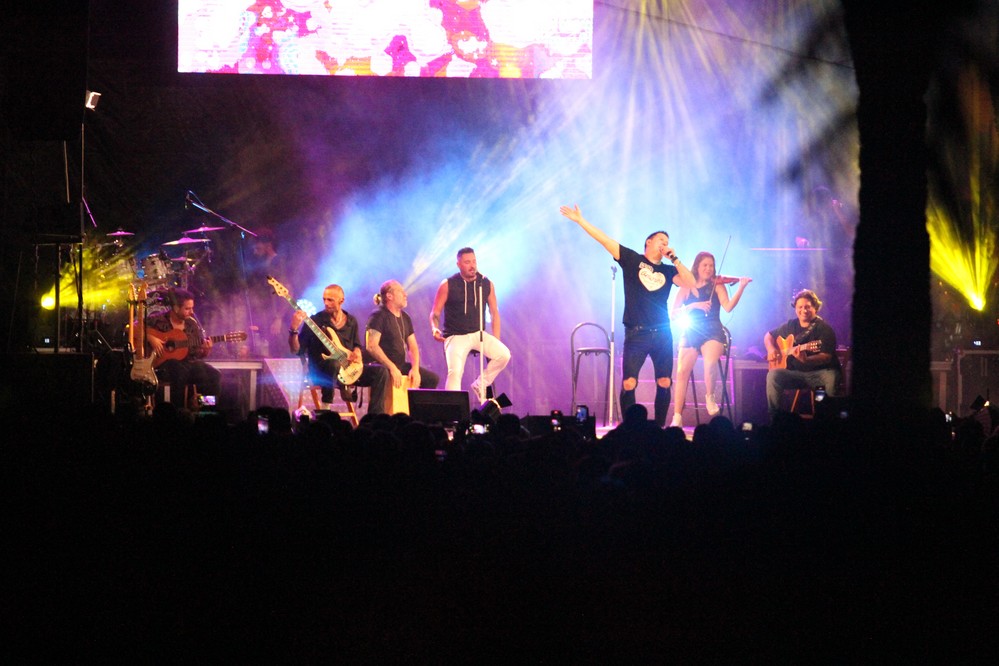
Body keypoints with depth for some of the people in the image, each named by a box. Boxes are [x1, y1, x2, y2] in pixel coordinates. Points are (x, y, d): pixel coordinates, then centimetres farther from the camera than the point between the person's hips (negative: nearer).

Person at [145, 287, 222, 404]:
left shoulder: (192, 324, 9)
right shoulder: (158, 320, -4)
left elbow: (197, 353, 12)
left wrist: (205, 350, -11)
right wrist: (150, 338, -20)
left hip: (188, 362, 5)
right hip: (163, 363, -5)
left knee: (214, 376, -18)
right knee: (180, 372, -38)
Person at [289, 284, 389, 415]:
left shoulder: (351, 321, 10)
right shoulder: (315, 321, -6)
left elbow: (357, 345, 24)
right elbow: (295, 350, -9)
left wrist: (357, 353, -1)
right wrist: (294, 329, -27)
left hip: (347, 370, 5)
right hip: (320, 370, -5)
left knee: (381, 372, -11)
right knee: (334, 364, -41)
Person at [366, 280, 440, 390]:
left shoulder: (405, 318, 17)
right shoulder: (378, 316, -8)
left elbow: (413, 347, 15)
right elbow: (371, 346, -20)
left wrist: (415, 369, -5)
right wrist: (392, 368, -26)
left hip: (401, 365, 8)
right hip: (383, 368, -8)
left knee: (432, 378, -2)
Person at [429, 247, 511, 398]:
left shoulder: (487, 284, 3)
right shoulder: (448, 285, -4)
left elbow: (494, 313, 11)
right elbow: (435, 313, 1)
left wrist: (496, 342, 5)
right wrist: (435, 329, -21)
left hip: (478, 333, 3)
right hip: (455, 336, -3)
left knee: (504, 354, -20)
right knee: (455, 372, -24)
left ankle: (480, 385, 0)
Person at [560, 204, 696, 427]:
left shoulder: (668, 271, 13)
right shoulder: (632, 260, 6)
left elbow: (690, 283, -1)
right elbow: (604, 239, 2)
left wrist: (675, 259, -1)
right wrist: (580, 220, -3)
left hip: (662, 333, 3)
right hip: (636, 333, -3)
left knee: (664, 383, 0)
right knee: (629, 383, -12)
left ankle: (659, 428, 11)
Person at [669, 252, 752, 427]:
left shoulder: (717, 285, 6)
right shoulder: (686, 288, 10)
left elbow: (728, 307, -10)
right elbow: (674, 314, 2)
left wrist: (741, 287, -22)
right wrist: (694, 306, -12)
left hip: (712, 332, -2)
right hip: (691, 333, 2)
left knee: (710, 364, -31)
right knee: (682, 372, -18)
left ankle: (710, 396, -3)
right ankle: (677, 418, -15)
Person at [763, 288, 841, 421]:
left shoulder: (824, 329, -6)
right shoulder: (790, 326, 12)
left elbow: (826, 356, -18)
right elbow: (769, 336, 26)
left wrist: (806, 360, -36)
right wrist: (771, 349, 3)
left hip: (820, 372, -4)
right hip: (796, 374, 4)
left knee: (831, 377, -38)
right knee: (773, 375, -23)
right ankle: (774, 418, -18)